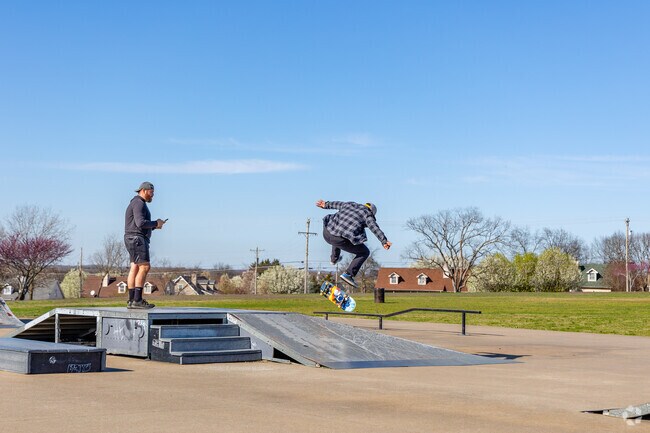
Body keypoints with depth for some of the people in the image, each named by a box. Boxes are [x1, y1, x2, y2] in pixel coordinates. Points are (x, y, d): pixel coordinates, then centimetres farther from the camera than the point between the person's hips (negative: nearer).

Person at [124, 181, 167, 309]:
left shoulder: (140, 204, 23)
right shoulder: (139, 203, -10)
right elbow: (141, 223, -22)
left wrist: (154, 226, 13)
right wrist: (156, 223, -9)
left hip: (138, 240, 11)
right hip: (136, 239, -11)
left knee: (134, 269, 5)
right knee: (144, 267, -16)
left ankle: (131, 301, 2)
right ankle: (137, 300, -21)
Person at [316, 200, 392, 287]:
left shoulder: (349, 204, 21)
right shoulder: (367, 214, 4)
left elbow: (336, 204, 37)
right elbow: (375, 228, -10)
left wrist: (326, 205, 54)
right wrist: (384, 241, -16)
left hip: (327, 234, 7)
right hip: (341, 240, -7)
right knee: (365, 252, 13)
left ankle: (334, 259, 57)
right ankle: (348, 274, 3)